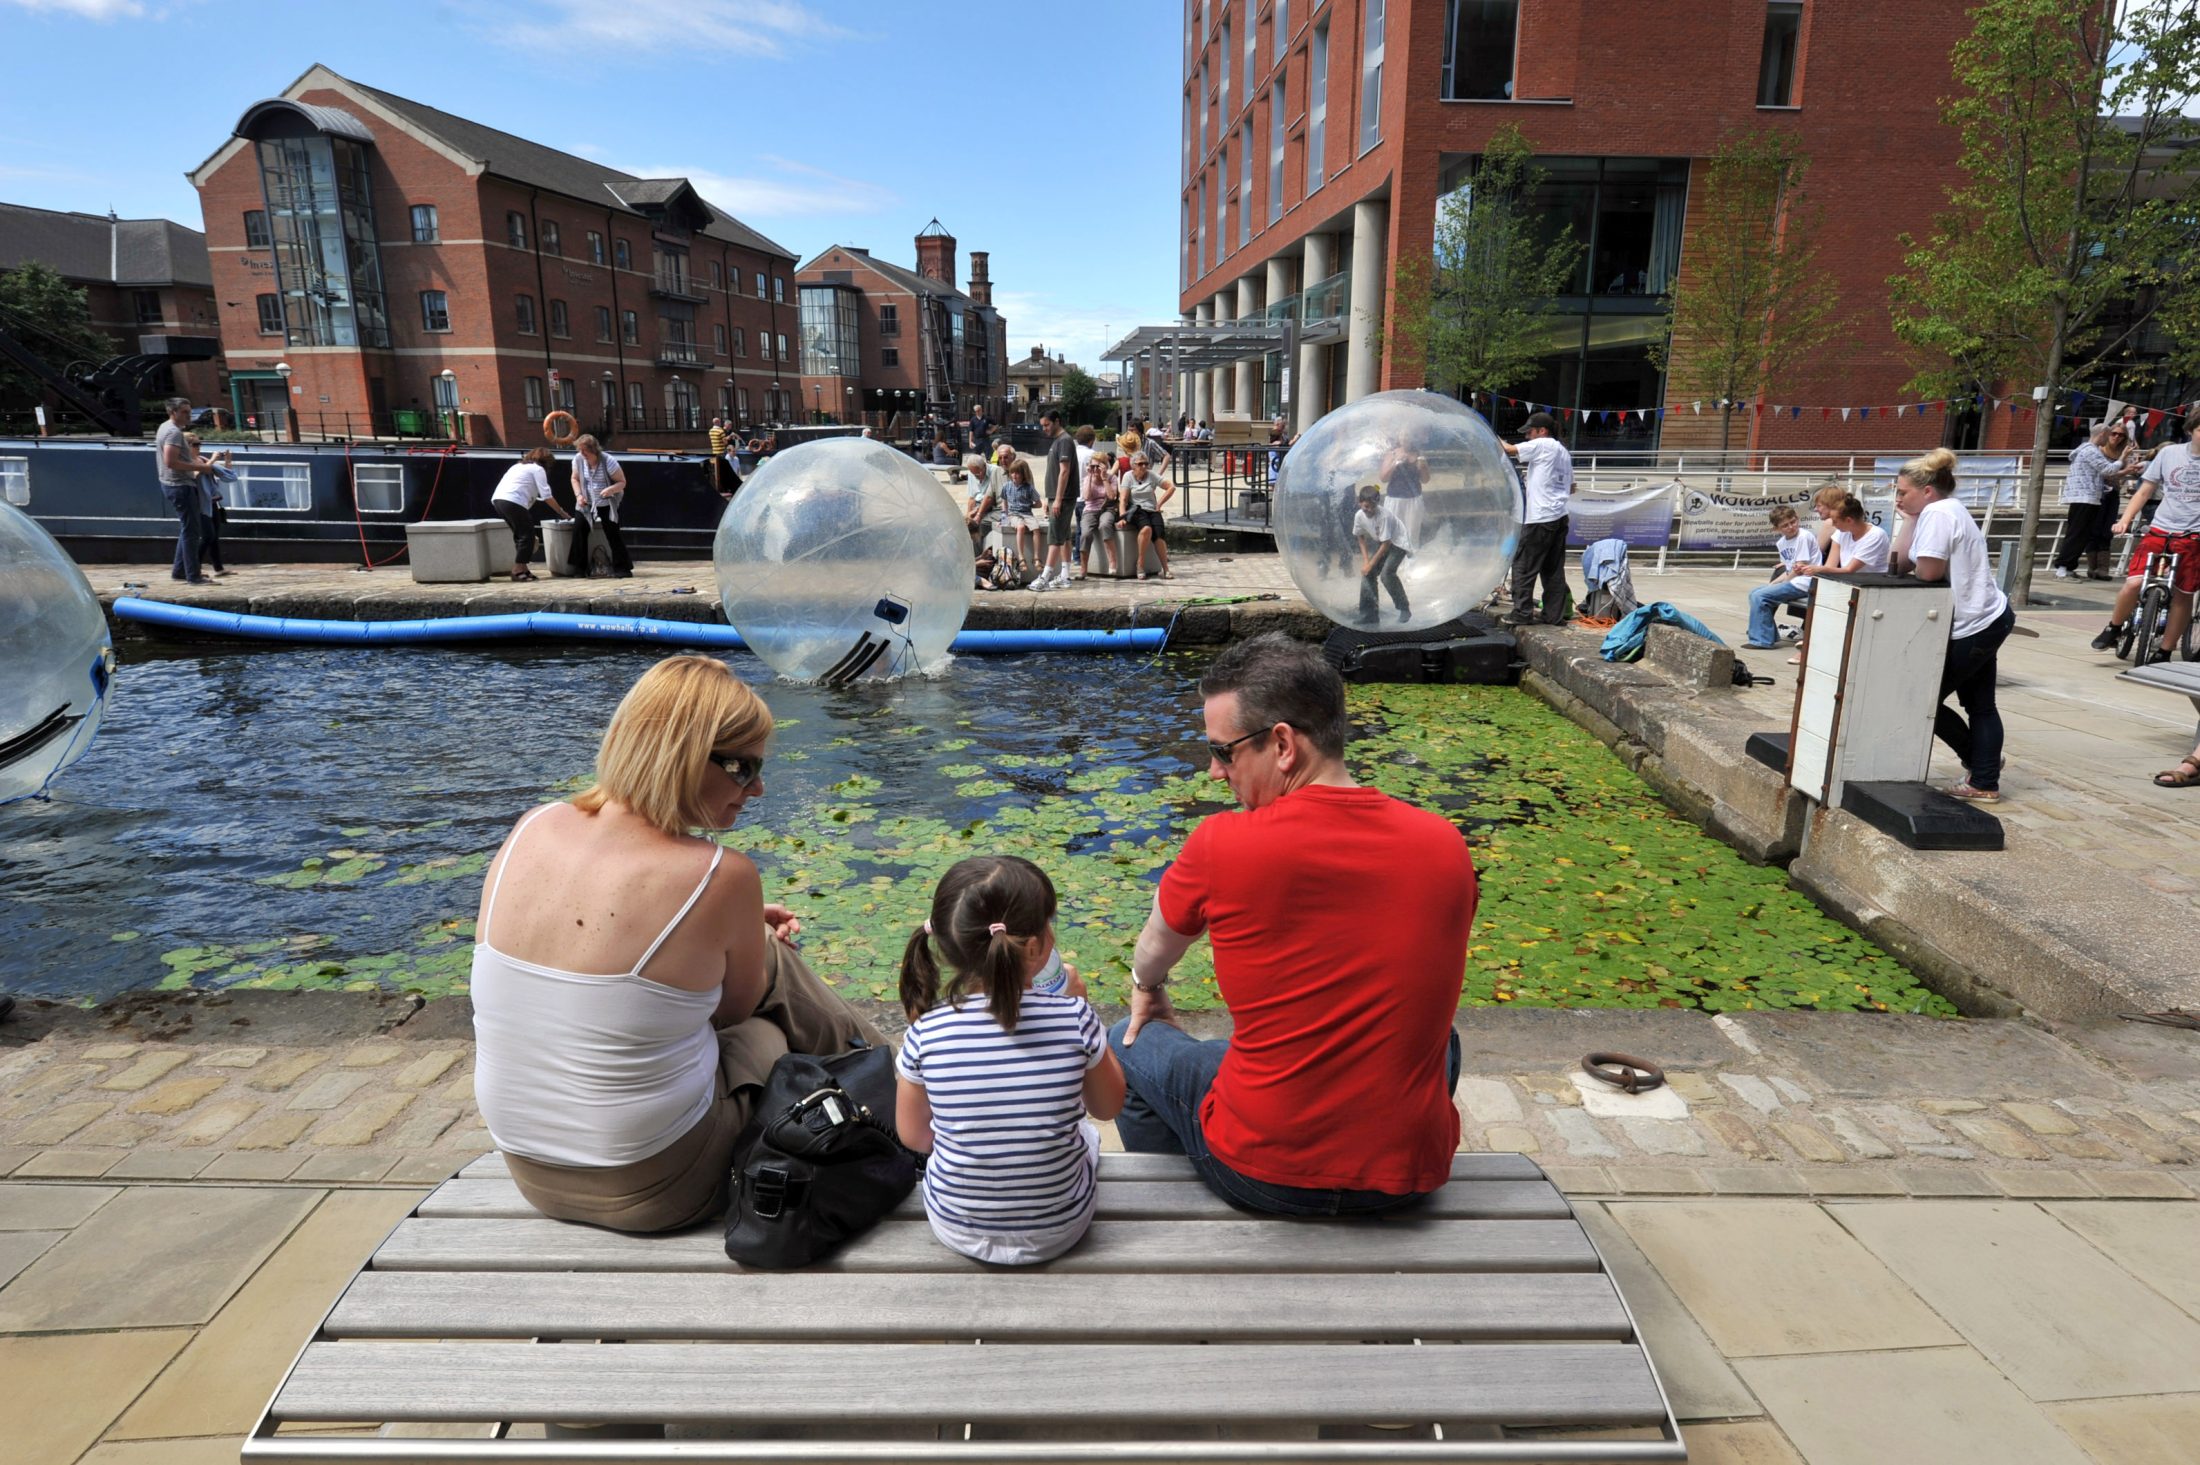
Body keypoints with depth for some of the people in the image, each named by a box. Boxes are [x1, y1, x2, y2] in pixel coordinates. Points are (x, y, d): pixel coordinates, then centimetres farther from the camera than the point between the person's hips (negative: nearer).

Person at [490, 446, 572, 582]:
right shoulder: (537, 469, 5)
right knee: (527, 535, -1)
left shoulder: (519, 466, 30)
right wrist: (562, 512, 6)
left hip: (497, 499, 9)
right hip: (513, 502, -9)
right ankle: (518, 570, -3)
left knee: (521, 534, 17)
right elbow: (546, 496, -2)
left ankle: (521, 568, 15)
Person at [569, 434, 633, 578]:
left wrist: (611, 489, -37)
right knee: (579, 530, -5)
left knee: (612, 533, -10)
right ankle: (579, 569, 5)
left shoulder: (608, 461, -21)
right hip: (587, 503, 4)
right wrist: (578, 495, -10)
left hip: (608, 504, -4)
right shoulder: (578, 459, -9)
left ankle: (622, 568, -4)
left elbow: (622, 482, -16)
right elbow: (575, 479, 7)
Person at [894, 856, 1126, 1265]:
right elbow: (1108, 1107, -3)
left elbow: (913, 1135, -3)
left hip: (957, 1230, 1)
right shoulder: (1074, 1019, -22)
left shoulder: (925, 1034, -20)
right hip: (1060, 1230, 0)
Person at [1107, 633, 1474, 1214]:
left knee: (1130, 1043, 23)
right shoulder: (1446, 846, -7)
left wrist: (1146, 990, 30)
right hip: (1410, 1176, 4)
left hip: (1261, 1175, -3)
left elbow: (1156, 946, 5)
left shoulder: (1223, 845, -18)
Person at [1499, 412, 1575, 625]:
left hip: (1540, 518, -8)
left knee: (1523, 566, -2)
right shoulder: (1564, 452, 20)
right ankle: (1554, 615, 10)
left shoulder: (1542, 445, -6)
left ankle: (1522, 613, -2)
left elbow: (1510, 450, -9)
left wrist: (1495, 438, 8)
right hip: (1559, 517, 8)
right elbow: (1571, 487, 23)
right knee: (1554, 568, 9)